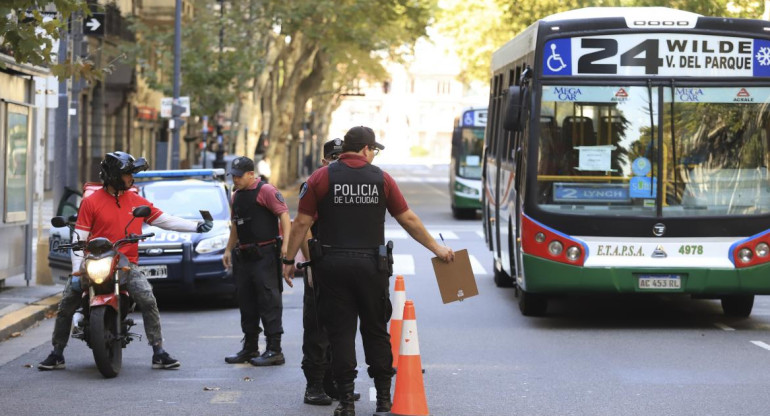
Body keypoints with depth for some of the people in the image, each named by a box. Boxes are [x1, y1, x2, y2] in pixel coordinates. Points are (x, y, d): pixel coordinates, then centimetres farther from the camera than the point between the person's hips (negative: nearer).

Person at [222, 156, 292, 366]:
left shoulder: (266, 190, -9)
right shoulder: (237, 195, 17)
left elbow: (283, 214, -16)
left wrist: (286, 243, -26)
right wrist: (228, 249, 23)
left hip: (265, 254, -9)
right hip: (244, 255, 9)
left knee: (269, 301, -8)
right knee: (246, 303, 12)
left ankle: (274, 350, -7)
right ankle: (250, 348, 21)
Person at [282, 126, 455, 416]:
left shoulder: (321, 177, -1)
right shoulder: (381, 179, 2)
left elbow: (302, 222, -3)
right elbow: (409, 220, 6)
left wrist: (290, 259, 6)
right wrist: (436, 248, 17)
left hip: (333, 265, -1)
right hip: (371, 266, 1)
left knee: (340, 333, 3)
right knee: (376, 332, 12)